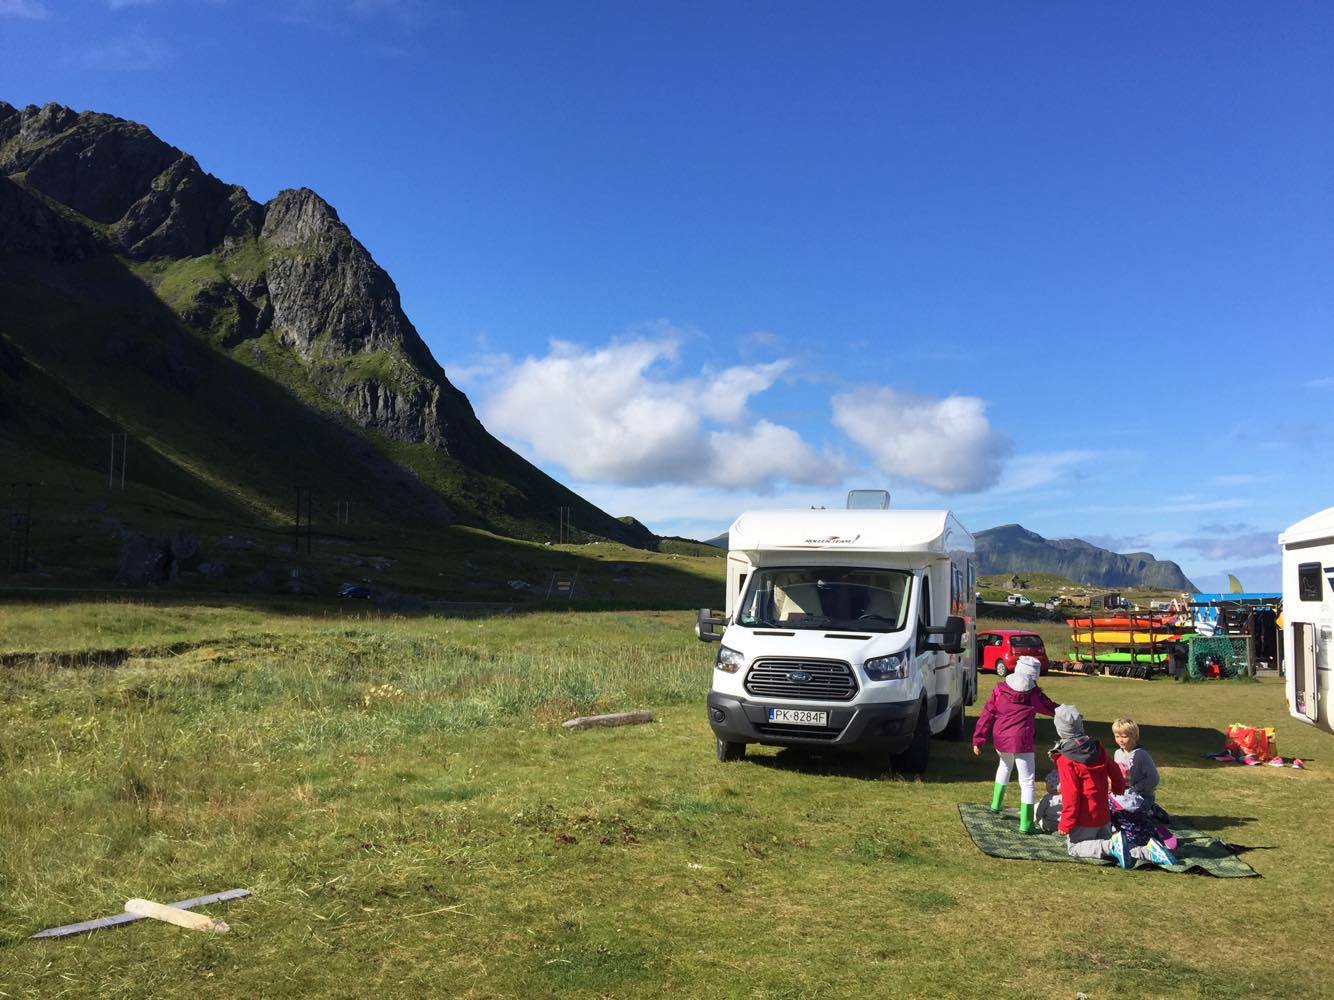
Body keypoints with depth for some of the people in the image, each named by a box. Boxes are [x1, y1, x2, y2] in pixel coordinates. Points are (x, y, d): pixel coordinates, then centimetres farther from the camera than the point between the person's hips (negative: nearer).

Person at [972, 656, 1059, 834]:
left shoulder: (1000, 689, 0)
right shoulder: (1034, 694, -5)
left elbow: (987, 715, 0)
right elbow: (1051, 709, 10)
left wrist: (978, 740, 5)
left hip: (1000, 739, 4)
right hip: (1022, 742, -4)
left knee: (1005, 765, 33)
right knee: (1027, 781, 5)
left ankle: (996, 803, 38)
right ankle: (1025, 823, 0)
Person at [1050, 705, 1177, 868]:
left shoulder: (1065, 759, -18)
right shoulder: (1098, 749, 2)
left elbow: (1070, 794, -20)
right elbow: (1116, 774, 11)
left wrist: (1066, 824, -13)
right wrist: (1118, 790, 34)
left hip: (1084, 819, -7)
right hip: (1103, 814, 7)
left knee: (1074, 847, 7)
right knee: (1106, 846, 18)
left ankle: (1112, 845, -18)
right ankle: (1148, 851, -6)